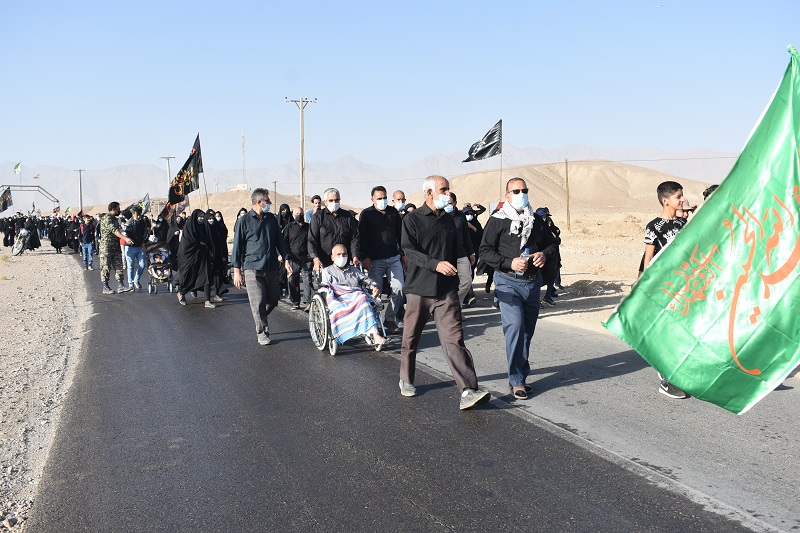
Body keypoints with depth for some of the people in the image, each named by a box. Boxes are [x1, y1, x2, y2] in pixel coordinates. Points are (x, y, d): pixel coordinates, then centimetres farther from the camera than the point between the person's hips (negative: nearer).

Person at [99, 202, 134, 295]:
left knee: (118, 266, 3)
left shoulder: (115, 219, 14)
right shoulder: (106, 219, -15)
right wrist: (125, 238, -38)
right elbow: (114, 231, -29)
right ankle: (105, 287, 7)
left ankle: (121, 286, 1)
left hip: (116, 247, 8)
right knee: (106, 268, 0)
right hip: (106, 248, -8)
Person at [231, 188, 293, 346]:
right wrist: (237, 270, -4)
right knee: (258, 302, -5)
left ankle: (261, 319, 36)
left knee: (273, 299, 10)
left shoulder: (271, 219, 12)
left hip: (272, 267, 5)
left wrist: (286, 259, 6)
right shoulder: (244, 221, -2)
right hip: (253, 268, -4)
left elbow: (280, 240, 16)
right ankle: (261, 332, 10)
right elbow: (237, 246, 0)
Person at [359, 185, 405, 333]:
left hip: (394, 258, 4)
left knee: (399, 288, -3)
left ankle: (390, 318, 11)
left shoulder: (393, 212, 12)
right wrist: (365, 257, -12)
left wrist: (404, 254, 15)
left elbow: (400, 234, 18)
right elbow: (362, 237, -4)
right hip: (375, 260, -4)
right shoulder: (366, 214, 1)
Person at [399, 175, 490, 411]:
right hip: (419, 288, -3)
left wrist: (454, 281, 22)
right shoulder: (412, 219, -2)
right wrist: (435, 264, -28)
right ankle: (406, 380, 32)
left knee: (454, 340, -7)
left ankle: (468, 391, -13)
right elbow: (408, 250, -15)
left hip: (446, 290, 3)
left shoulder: (448, 219, 15)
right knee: (410, 338, 11)